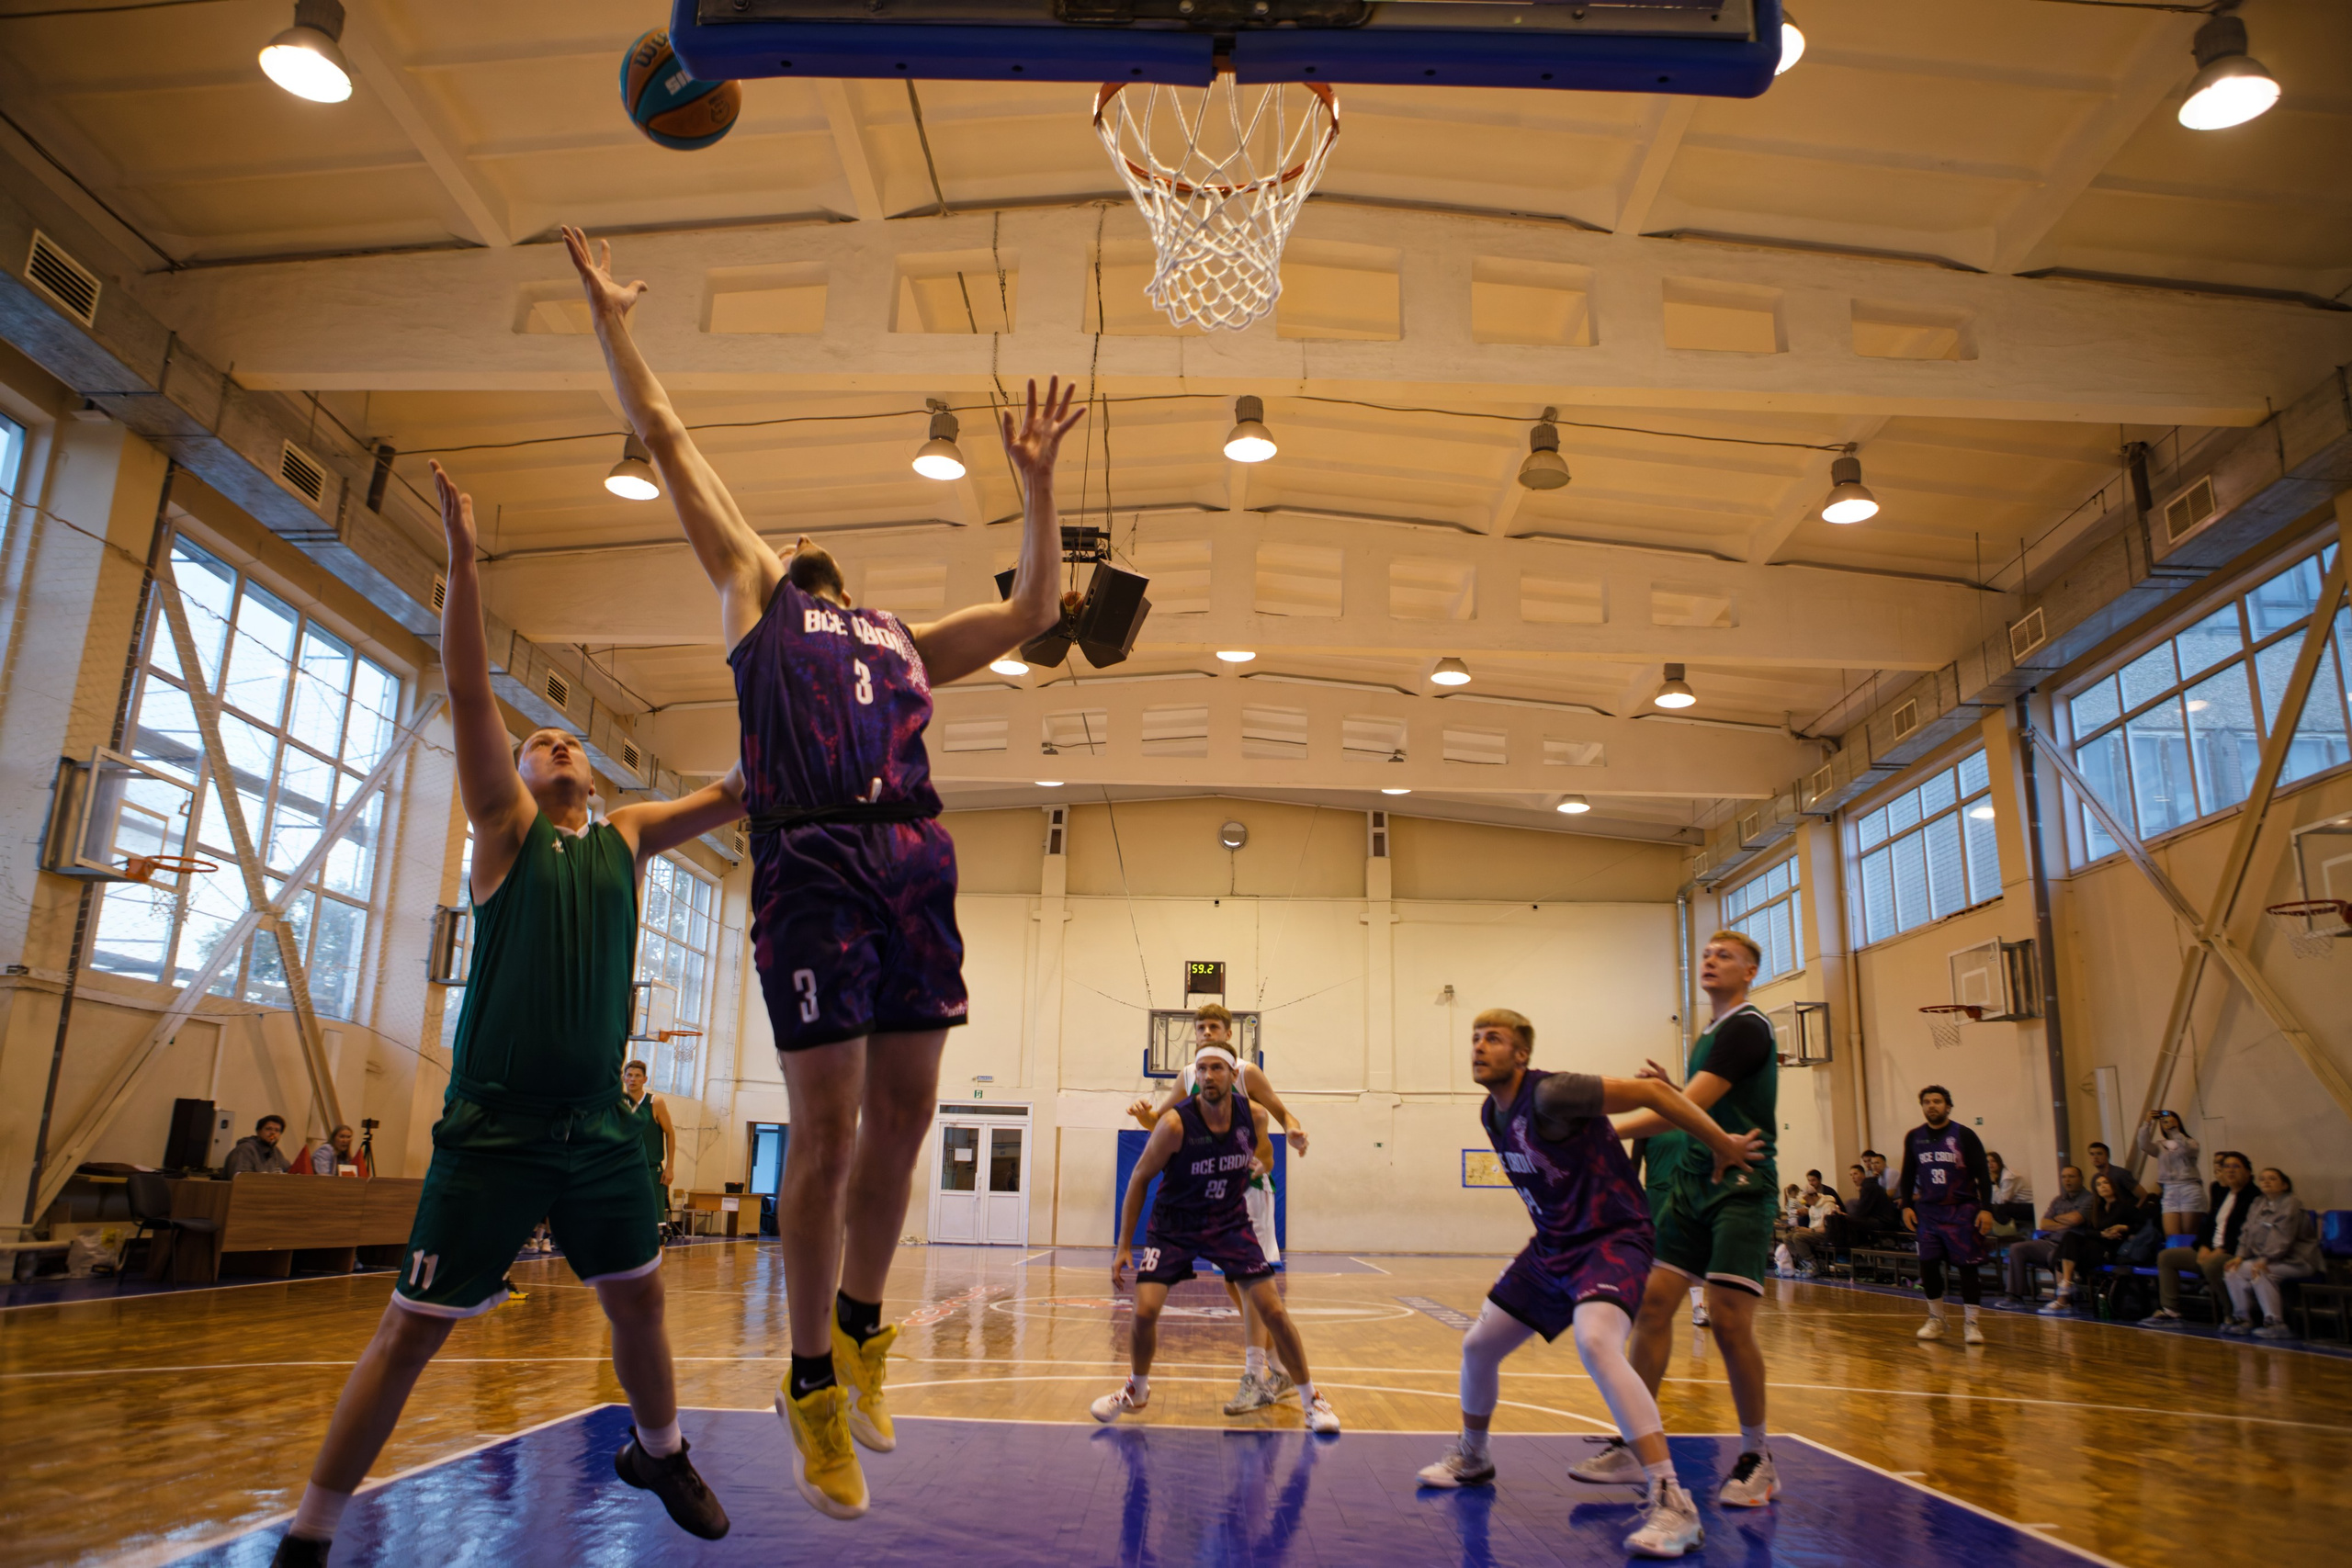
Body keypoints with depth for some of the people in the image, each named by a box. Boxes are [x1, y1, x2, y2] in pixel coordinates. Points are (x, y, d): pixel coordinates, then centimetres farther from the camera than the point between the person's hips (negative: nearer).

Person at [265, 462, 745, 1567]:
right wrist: (463, 558, -17)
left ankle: (657, 1454, 37)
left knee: (638, 1297, 14)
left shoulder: (629, 839, 11)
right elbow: (470, 698, -10)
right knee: (411, 1329, 0)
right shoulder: (504, 827, 1)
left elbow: (739, 792, 8)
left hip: (600, 1124, 4)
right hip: (492, 1128, -4)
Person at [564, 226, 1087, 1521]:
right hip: (812, 862, -4)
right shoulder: (753, 592, 20)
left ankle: (859, 1329, 26)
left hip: (917, 858, 4)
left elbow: (1034, 610, 24)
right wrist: (611, 320, 25)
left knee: (902, 1113, 6)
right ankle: (811, 1381, 12)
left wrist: (1036, 480, 23)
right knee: (828, 1125, -3)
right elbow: (667, 441, 22)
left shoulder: (908, 641, 29)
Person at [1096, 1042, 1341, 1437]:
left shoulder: (1256, 1117, -14)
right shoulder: (1175, 1124, -23)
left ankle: (1311, 1398, 13)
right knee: (1145, 1310, -11)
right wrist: (1124, 1246, -9)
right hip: (1173, 1225, -2)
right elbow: (1139, 1179, -11)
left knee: (1273, 1310, -6)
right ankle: (1137, 1389, 19)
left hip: (1230, 1222, 2)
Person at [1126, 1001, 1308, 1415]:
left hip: (1248, 1186, -6)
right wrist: (1143, 1113, -10)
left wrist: (1295, 1131, -27)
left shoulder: (1247, 1072, -8)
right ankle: (1280, 1371, 22)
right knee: (1232, 1283, 10)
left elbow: (1281, 1112, -4)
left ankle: (1255, 1379, -12)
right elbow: (1157, 1121, 13)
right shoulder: (1188, 1076, 7)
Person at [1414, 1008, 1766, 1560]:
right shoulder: (1491, 1113, 3)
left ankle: (1672, 1503, -30)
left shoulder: (1550, 1095, -24)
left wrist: (1722, 1145, -17)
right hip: (1555, 1245, 9)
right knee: (1478, 1346, 13)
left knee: (1594, 1343, -35)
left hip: (1612, 1238, -9)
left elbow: (1652, 1091, -23)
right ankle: (1472, 1456, 40)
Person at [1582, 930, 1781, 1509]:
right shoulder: (1709, 1034, 19)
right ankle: (1635, 1445, 6)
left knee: (1729, 1319, -11)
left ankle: (1757, 1460, 6)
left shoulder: (1746, 1027, -10)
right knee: (1653, 1301, 0)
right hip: (1693, 1184, 8)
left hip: (1740, 1186, -8)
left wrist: (1604, 1131, -19)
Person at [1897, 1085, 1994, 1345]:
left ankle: (1970, 1322, 5)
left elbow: (1983, 1175, -5)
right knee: (1928, 1265, 2)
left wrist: (1986, 1209, -12)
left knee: (1967, 1265, -4)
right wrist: (1906, 1206, 6)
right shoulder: (1914, 1138, 6)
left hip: (1962, 1210, -3)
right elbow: (1908, 1175, 13)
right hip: (1928, 1211, 3)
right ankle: (1936, 1319, 18)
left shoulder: (1964, 1135, -5)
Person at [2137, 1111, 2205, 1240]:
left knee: (2189, 1235, -3)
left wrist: (2173, 1129, -17)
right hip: (2169, 1192, 2)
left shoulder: (2190, 1142, 10)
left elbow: (2186, 1148, -13)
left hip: (2190, 1190, -2)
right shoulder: (2160, 1146, 15)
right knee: (2172, 1236, -10)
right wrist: (2147, 1125, -10)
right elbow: (2144, 1146, -4)